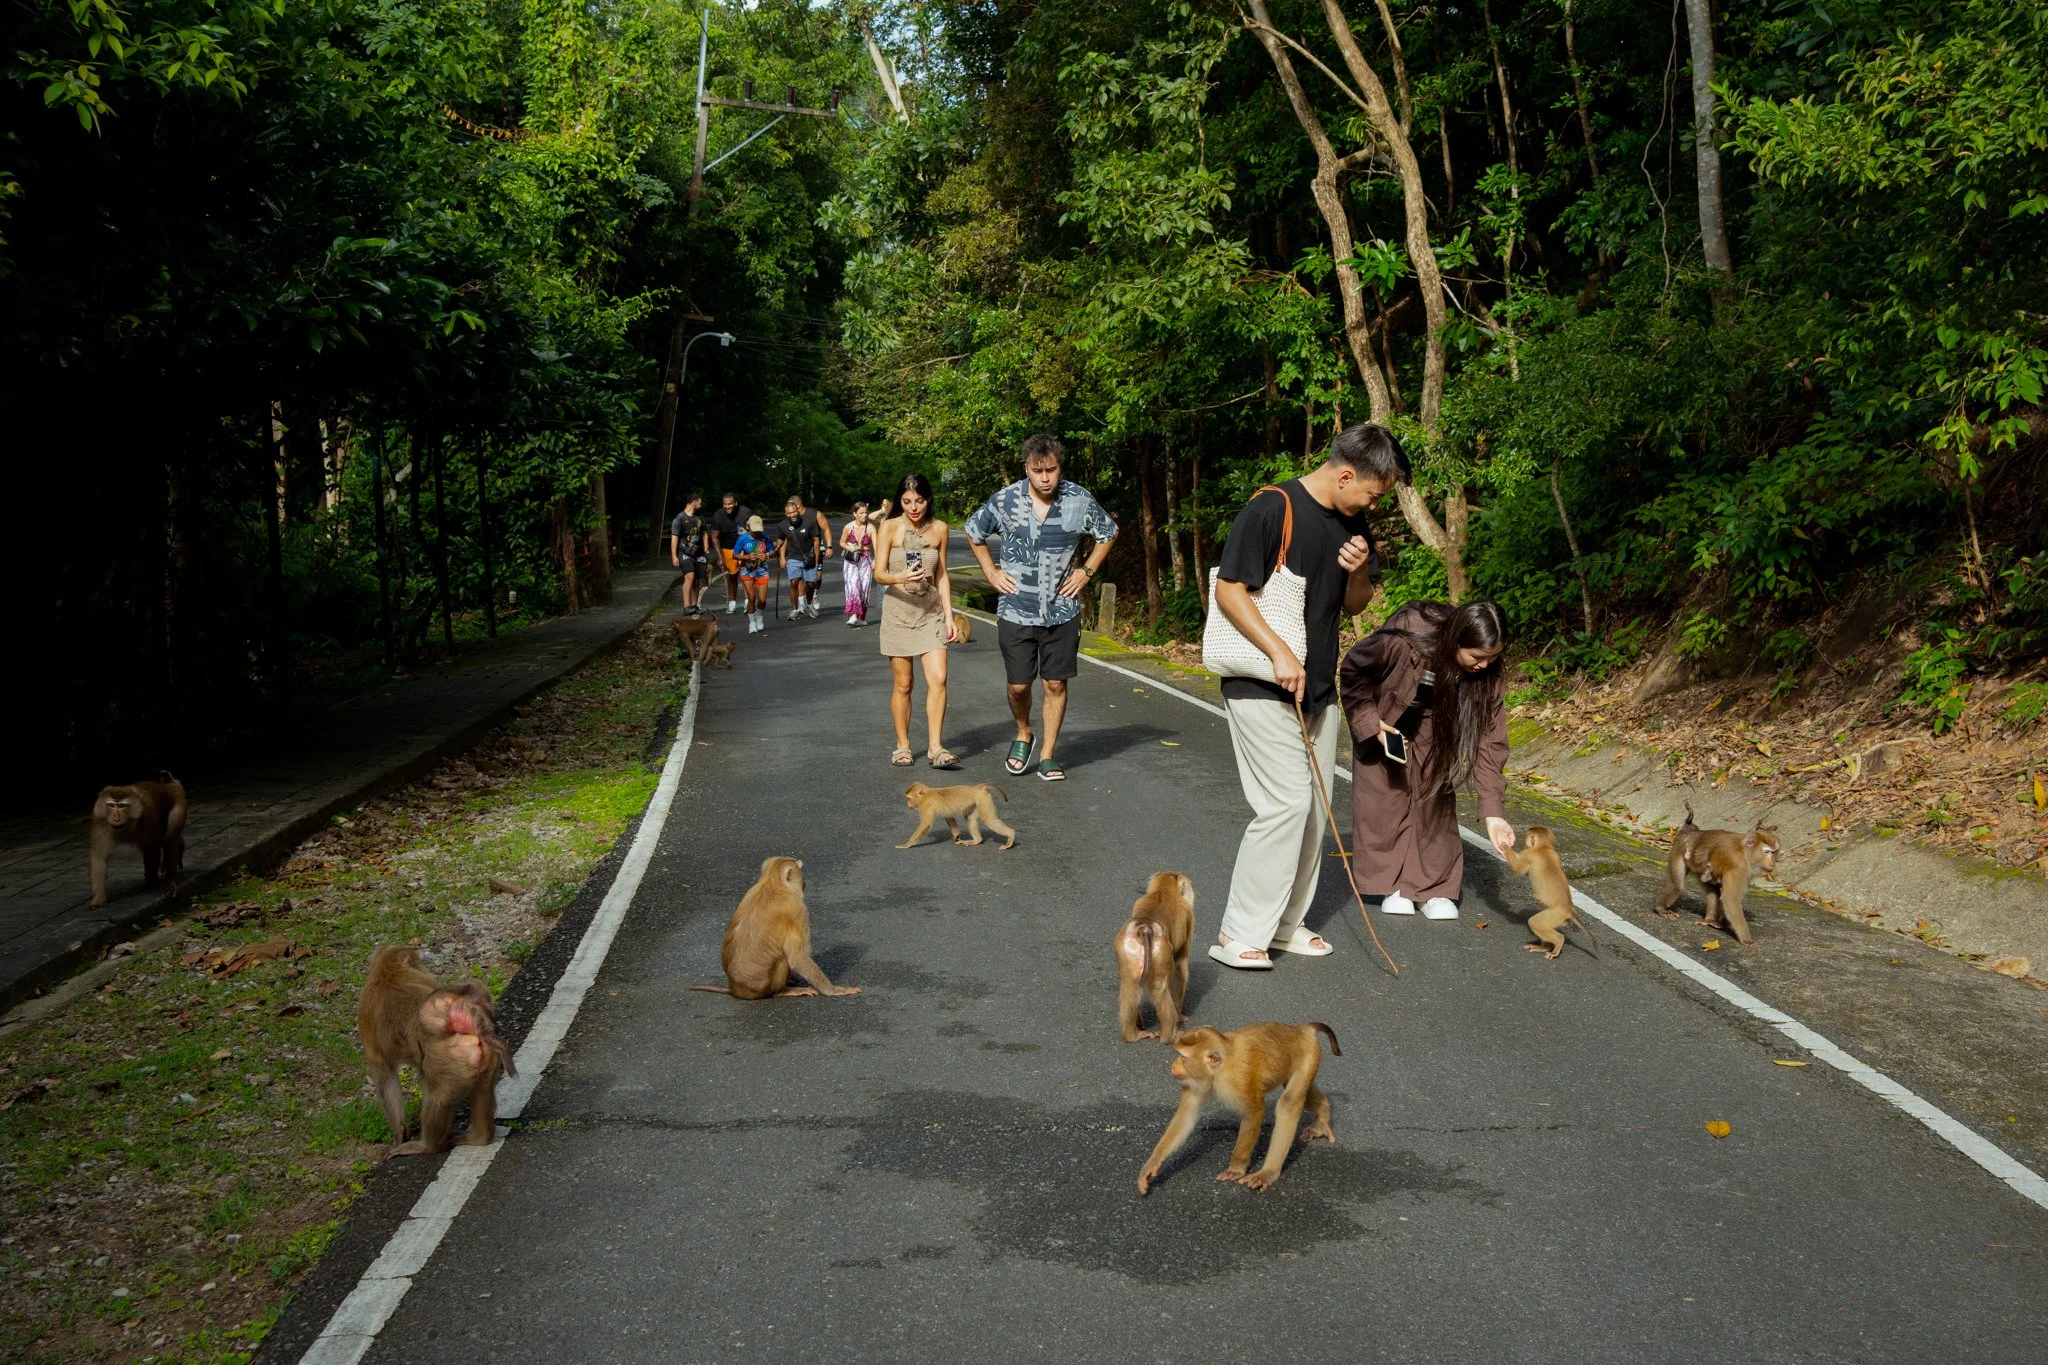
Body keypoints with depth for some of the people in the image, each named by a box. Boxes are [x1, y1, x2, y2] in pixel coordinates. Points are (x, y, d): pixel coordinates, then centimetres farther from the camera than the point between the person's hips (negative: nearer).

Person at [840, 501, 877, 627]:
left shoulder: (870, 528, -6)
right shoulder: (848, 527, -3)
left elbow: (876, 545, -17)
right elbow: (842, 542, 12)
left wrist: (876, 560, -34)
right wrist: (849, 548, -11)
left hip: (866, 560, 1)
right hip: (850, 560, -1)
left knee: (864, 588, 0)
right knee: (853, 585, -18)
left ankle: (861, 618, 14)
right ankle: (853, 615, -27)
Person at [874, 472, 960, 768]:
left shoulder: (938, 529, 3)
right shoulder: (890, 528, -5)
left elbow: (942, 576, 10)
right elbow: (879, 574, -9)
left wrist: (949, 615, 5)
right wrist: (900, 578, -29)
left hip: (931, 611, 2)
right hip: (898, 611, -2)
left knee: (938, 678, -11)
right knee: (903, 684, 3)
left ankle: (935, 747, -6)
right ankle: (902, 746, 17)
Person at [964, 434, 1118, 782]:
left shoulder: (1079, 500, -7)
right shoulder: (1005, 501, -8)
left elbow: (1108, 533, 12)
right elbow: (973, 532, 11)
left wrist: (1087, 571, 4)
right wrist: (991, 572, 6)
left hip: (1062, 610, 1)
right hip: (1016, 610, 0)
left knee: (1056, 684, 4)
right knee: (1018, 685, 2)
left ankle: (1047, 755, 16)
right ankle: (1023, 736, 30)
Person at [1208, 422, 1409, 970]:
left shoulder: (1353, 524, 9)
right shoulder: (1271, 507, -14)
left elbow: (1355, 606, 17)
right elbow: (1228, 589, -16)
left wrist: (1359, 572, -6)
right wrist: (1279, 653, -22)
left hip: (1318, 689, 8)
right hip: (1262, 689, -8)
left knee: (1312, 808, 11)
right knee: (1287, 802, -13)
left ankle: (1284, 923, 23)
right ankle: (1240, 935, -4)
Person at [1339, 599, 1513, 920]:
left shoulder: (1487, 675, -29)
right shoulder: (1402, 639, -40)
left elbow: (1488, 738, -27)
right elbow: (1352, 671, -21)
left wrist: (1493, 811, -32)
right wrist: (1370, 723, -23)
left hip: (1432, 725, 2)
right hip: (1382, 714, -2)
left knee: (1435, 793, -6)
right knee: (1386, 794, -4)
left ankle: (1434, 888, 4)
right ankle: (1391, 885, 8)